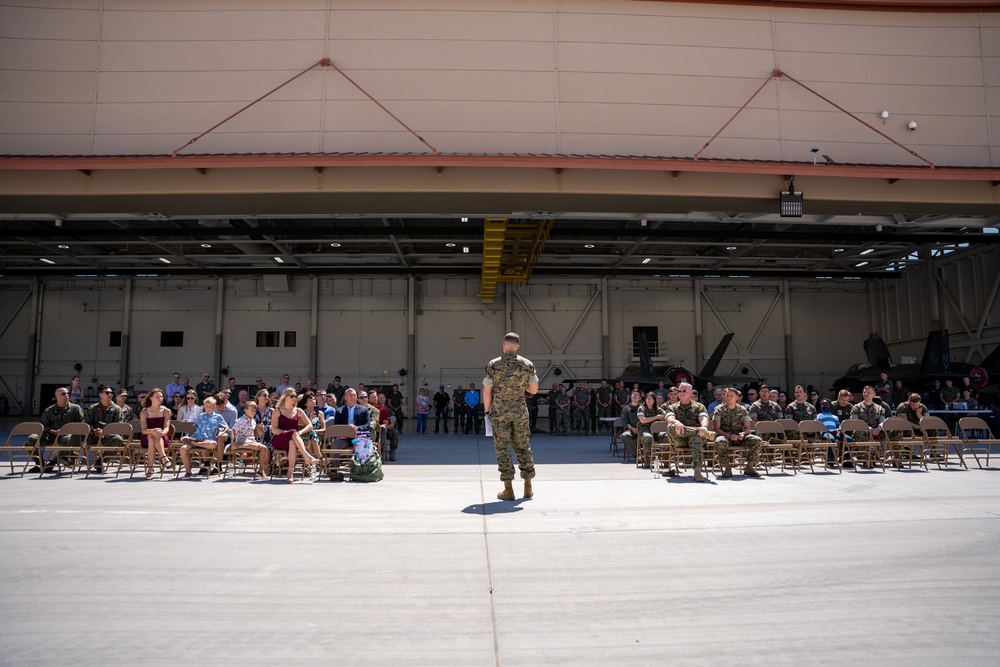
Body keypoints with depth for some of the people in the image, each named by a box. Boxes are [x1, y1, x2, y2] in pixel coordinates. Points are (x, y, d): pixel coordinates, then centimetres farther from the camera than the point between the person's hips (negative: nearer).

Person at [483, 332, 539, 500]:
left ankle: (508, 490, 1)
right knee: (523, 447, 12)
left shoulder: (493, 365, -7)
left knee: (502, 449, 3)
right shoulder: (527, 365, -1)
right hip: (520, 411, 2)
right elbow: (534, 389, 4)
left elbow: (486, 391, -6)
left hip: (499, 412, -2)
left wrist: (486, 411, 6)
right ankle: (528, 487, 17)